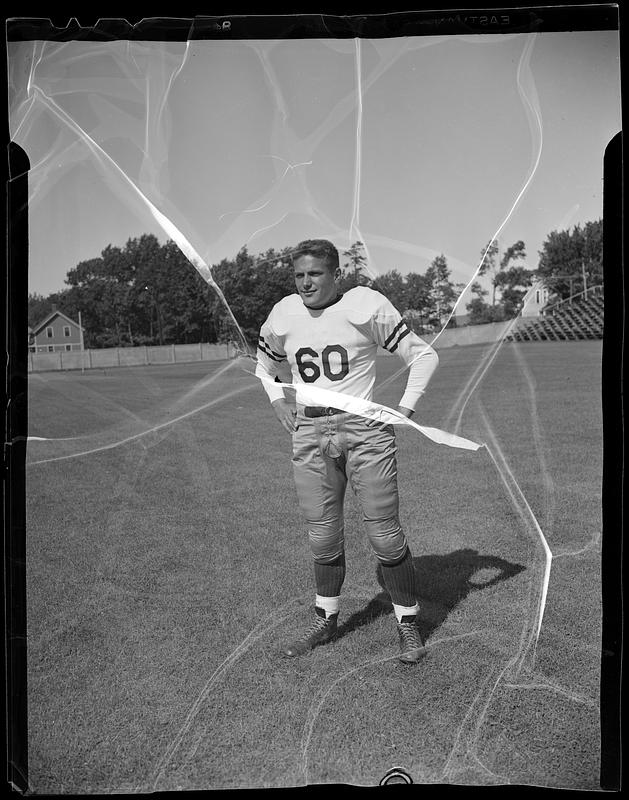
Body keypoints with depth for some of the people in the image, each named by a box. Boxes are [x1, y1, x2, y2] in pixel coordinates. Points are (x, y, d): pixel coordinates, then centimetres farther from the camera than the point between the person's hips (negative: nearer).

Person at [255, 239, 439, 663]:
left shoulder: (366, 306, -6)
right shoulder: (283, 315, 6)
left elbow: (423, 354, 1)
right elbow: (266, 366, 26)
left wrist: (405, 409, -7)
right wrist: (278, 402, 10)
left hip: (364, 429, -3)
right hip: (309, 434, 4)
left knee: (385, 533, -2)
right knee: (322, 535, 9)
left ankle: (408, 623, 16)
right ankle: (326, 620, 28)